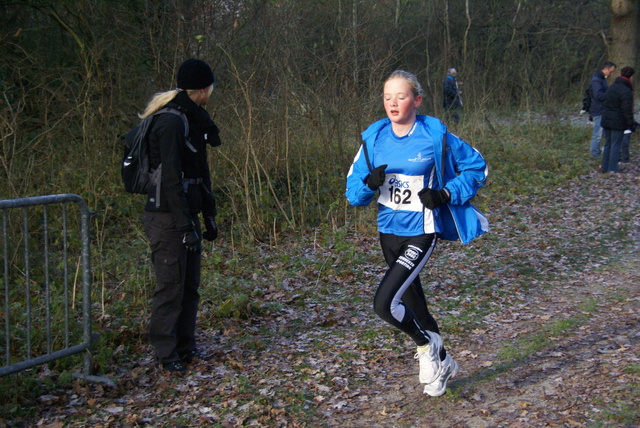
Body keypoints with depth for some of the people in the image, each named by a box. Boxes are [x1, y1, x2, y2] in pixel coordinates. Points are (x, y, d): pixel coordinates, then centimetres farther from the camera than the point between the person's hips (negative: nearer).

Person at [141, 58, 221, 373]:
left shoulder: (192, 120, 13)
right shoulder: (171, 123, -17)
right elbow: (171, 178, -22)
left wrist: (208, 215, 17)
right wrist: (186, 226, -23)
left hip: (186, 215, 9)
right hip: (168, 218, -9)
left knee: (190, 286, 14)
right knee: (170, 288, -1)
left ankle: (186, 347, 25)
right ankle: (166, 355, 10)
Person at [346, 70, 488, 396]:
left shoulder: (435, 136, -12)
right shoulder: (374, 138, -1)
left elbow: (477, 168, 0)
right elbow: (353, 191, 3)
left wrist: (446, 194, -15)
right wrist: (370, 183, -20)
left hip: (421, 232, -5)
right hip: (389, 230, 6)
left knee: (384, 303, -18)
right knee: (411, 300, 19)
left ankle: (426, 346, 11)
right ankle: (441, 362, 42)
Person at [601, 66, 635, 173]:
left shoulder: (612, 87, 9)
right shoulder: (626, 91, -18)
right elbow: (627, 110, -20)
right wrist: (631, 124, -14)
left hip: (606, 120, 8)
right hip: (618, 122, -8)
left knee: (608, 144, 16)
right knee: (616, 145, 0)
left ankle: (605, 167, 20)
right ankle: (613, 168, 2)